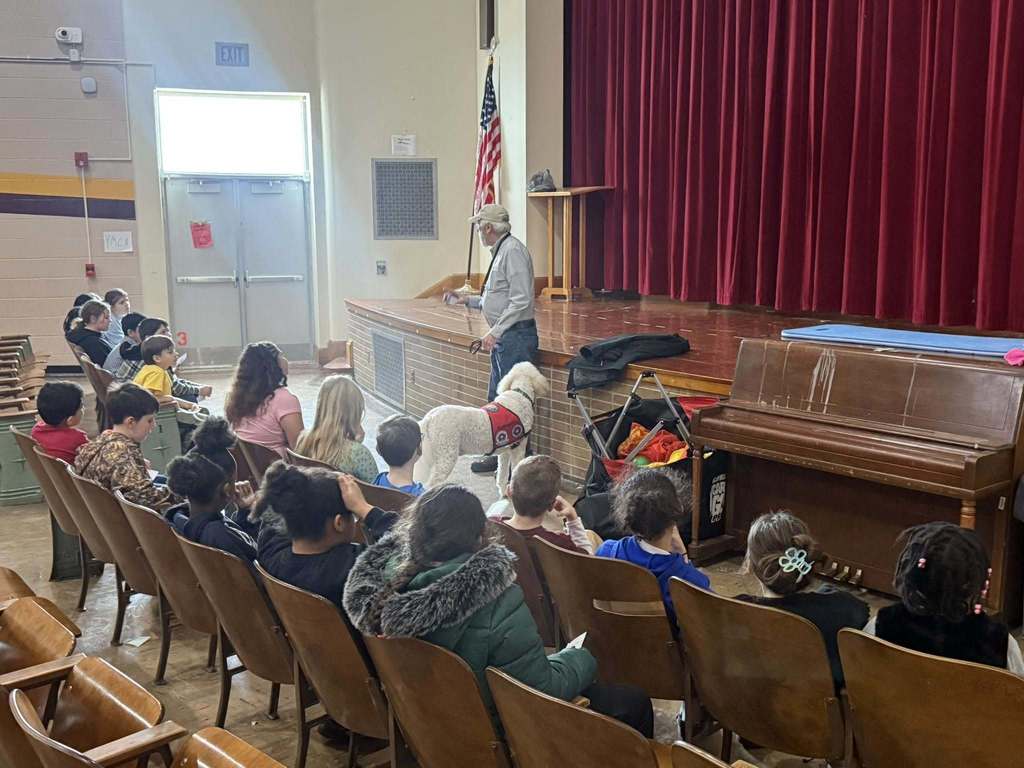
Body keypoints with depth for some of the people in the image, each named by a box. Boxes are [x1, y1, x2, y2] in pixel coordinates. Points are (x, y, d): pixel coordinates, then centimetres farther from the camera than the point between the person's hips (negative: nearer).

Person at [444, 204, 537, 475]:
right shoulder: (500, 251, 18)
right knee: (496, 400, 15)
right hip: (504, 337, 11)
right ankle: (500, 454, 25)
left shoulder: (512, 250, -14)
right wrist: (466, 300, 24)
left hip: (515, 335, -11)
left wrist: (494, 332, -22)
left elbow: (520, 300, -22)